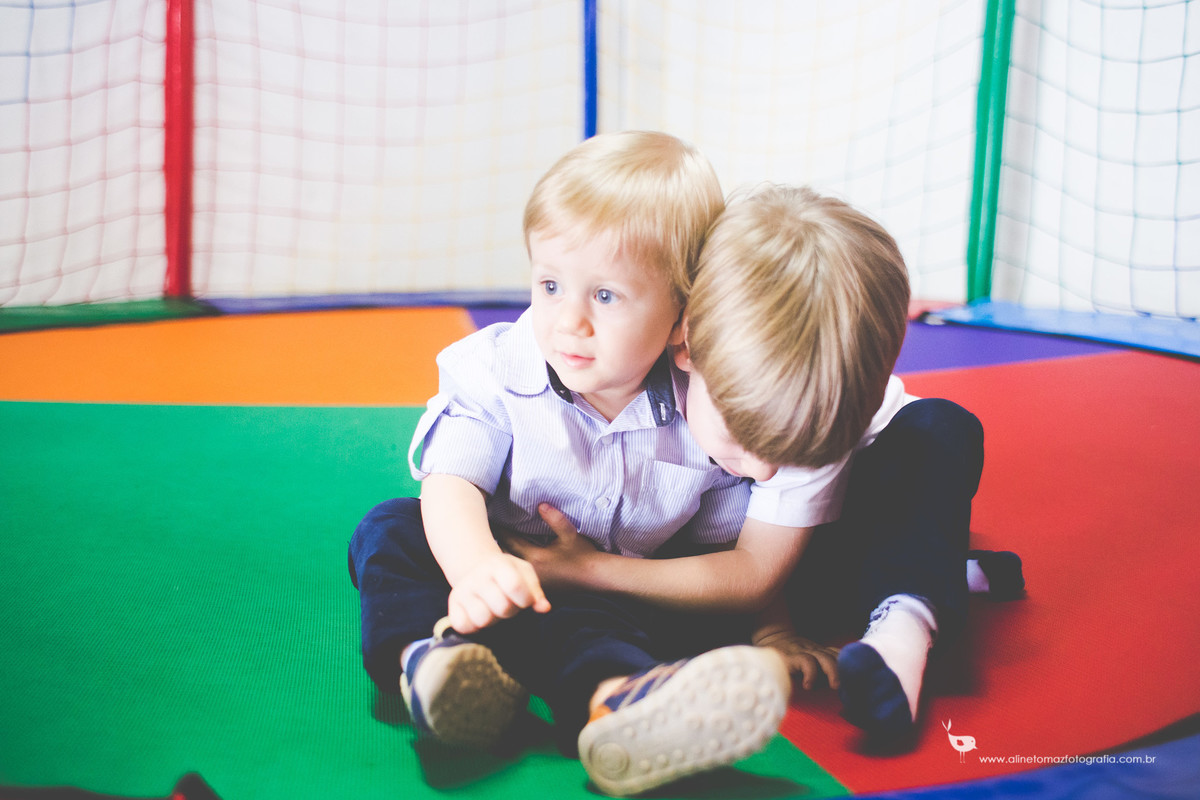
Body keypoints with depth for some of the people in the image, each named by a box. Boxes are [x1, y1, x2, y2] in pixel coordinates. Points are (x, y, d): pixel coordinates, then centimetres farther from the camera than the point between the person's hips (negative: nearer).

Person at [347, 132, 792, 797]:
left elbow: (730, 557, -6)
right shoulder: (494, 372, -11)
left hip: (623, 599, -1)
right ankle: (433, 652, -47)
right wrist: (476, 564, -44)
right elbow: (451, 484, -21)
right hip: (509, 569, 2)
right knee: (389, 530, -22)